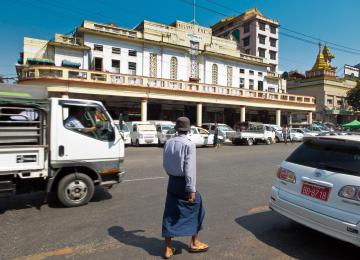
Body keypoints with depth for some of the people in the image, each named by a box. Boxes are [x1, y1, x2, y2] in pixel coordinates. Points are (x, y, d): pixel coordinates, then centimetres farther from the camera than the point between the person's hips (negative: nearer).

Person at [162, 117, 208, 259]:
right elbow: (190, 168, -21)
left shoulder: (168, 143, 1)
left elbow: (165, 164, 9)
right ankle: (194, 243, 29)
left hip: (172, 181, 6)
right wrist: (192, 189, -18)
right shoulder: (189, 145, -17)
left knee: (170, 214, 13)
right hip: (184, 182, -5)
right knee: (196, 208, 17)